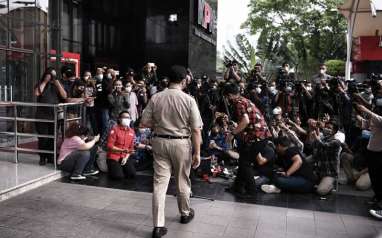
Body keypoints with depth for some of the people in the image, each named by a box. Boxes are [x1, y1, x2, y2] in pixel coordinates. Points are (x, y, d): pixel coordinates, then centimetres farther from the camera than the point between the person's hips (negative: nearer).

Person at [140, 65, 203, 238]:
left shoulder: (156, 98, -4)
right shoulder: (189, 100, -11)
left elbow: (144, 123, -2)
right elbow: (195, 130, -11)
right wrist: (197, 153, -4)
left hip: (160, 142, 2)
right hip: (181, 143, -1)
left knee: (160, 183, 5)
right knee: (182, 181, 18)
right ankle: (185, 213, 40)